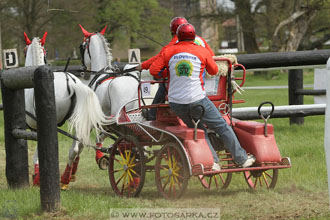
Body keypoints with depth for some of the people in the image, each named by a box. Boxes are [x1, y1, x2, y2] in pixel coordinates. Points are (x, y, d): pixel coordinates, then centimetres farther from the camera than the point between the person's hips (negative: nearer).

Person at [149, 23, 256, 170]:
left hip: (176, 103, 2)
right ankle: (241, 159, 14)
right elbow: (214, 71, 15)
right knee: (222, 127, 9)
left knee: (198, 130, 19)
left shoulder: (168, 52, 3)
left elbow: (154, 71, 1)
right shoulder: (202, 52, 2)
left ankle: (212, 161, 8)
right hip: (197, 100, -2)